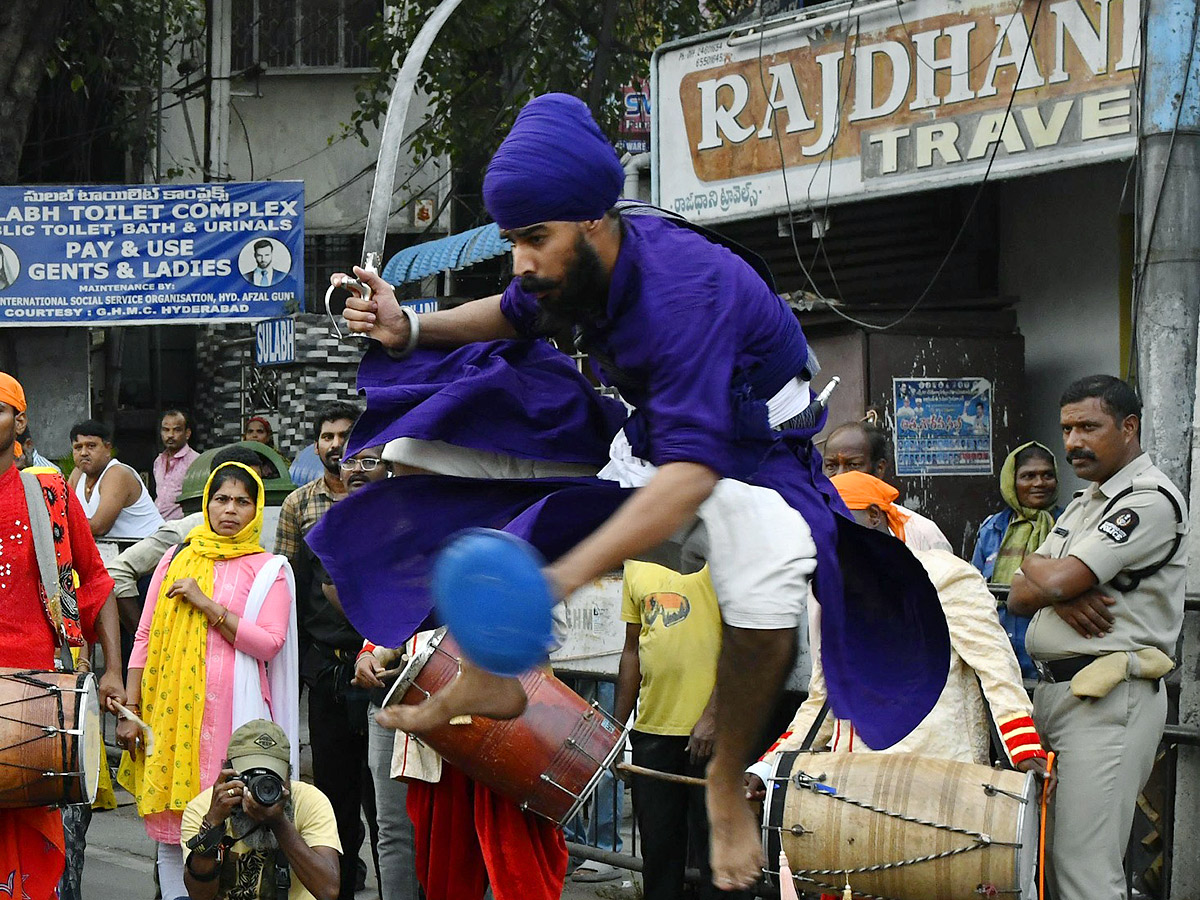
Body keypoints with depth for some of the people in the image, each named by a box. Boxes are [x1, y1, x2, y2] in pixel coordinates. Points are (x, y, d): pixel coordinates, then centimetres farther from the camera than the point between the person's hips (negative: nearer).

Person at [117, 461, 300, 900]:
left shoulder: (268, 569, 6)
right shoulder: (176, 559, 14)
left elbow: (269, 643, -7)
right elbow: (145, 638, 12)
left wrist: (207, 604, -11)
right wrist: (129, 711, 5)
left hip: (231, 711, -3)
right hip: (171, 709, 3)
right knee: (170, 830, 2)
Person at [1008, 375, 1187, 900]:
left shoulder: (1150, 500, -10)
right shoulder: (1083, 503, 21)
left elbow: (1055, 580, -18)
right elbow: (1019, 597, 16)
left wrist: (1031, 564, 6)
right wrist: (1061, 593, -7)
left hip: (1109, 700, -9)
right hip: (1052, 691, 9)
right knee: (1052, 857, 9)